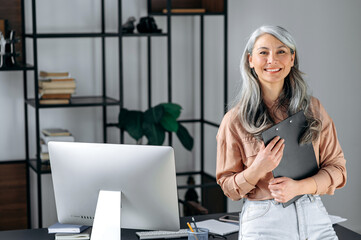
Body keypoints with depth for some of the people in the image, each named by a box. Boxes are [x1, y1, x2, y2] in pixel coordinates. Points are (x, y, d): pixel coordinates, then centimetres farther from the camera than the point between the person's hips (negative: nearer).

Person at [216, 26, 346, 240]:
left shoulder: (313, 108, 4)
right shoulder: (235, 120, -3)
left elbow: (337, 166, 4)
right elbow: (228, 186, 1)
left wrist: (298, 186, -13)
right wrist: (257, 170, -19)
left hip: (313, 217, 2)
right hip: (263, 222, -2)